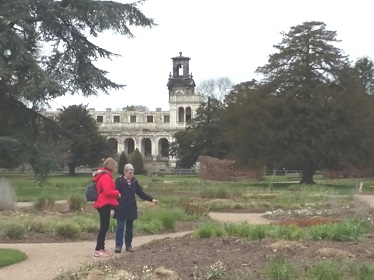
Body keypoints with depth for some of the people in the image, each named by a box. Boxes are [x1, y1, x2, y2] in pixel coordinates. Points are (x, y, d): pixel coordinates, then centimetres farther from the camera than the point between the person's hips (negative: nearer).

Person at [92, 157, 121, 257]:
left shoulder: (103, 176, 17)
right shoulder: (106, 176, -16)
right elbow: (108, 191, -23)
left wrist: (115, 194, 10)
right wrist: (117, 193, -8)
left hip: (103, 204, 11)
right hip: (104, 204, -11)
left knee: (104, 227, 13)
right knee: (104, 227, -8)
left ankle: (101, 248, 17)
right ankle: (98, 250, -7)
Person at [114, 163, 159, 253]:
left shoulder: (134, 182, 6)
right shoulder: (119, 181, -9)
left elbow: (141, 193, 10)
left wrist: (151, 199, 1)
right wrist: (114, 207, -17)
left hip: (131, 208, 5)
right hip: (121, 209, -5)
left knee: (129, 227, 9)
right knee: (120, 227, -4)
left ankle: (128, 245, 17)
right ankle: (118, 245, 1)